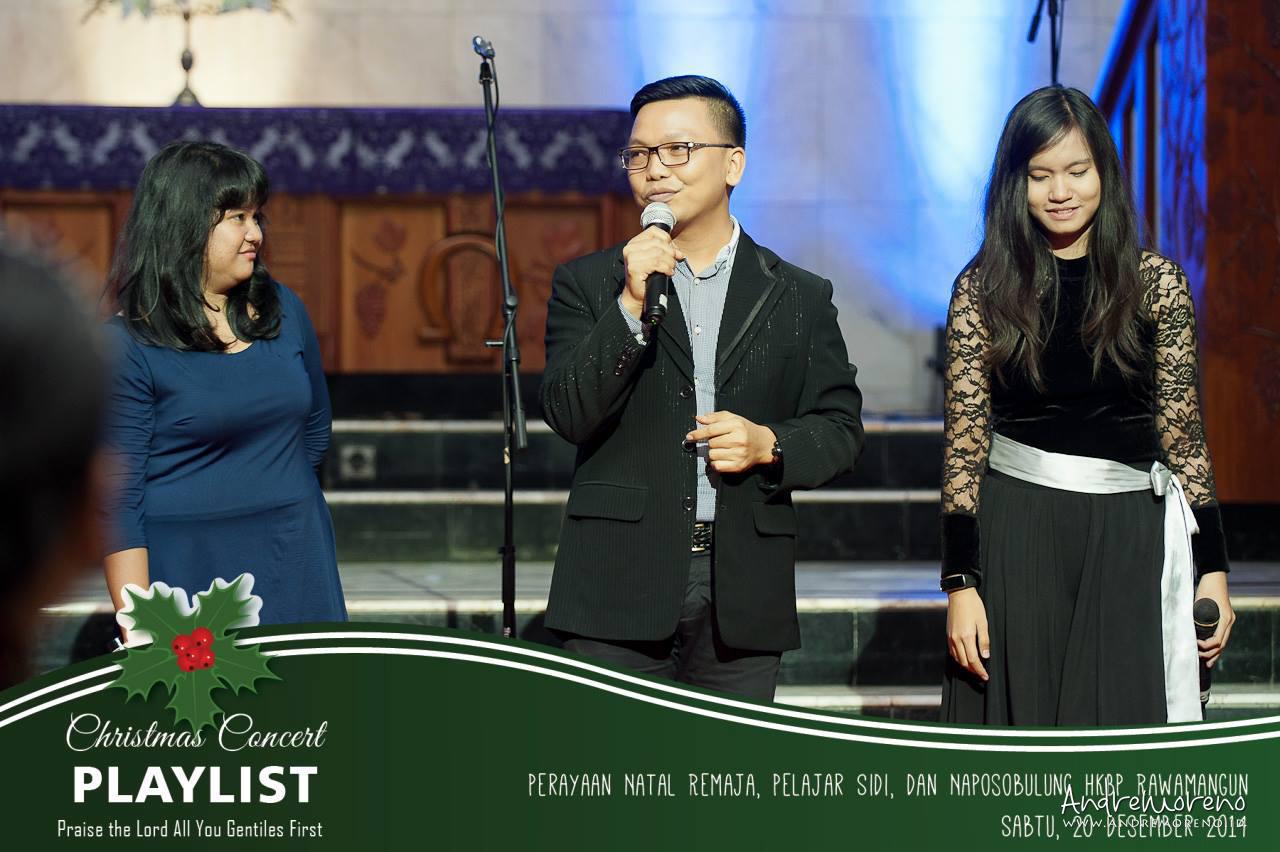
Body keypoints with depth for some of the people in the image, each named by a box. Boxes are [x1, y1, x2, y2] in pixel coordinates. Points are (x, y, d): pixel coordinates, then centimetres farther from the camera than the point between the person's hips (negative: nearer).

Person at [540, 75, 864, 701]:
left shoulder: (800, 297, 11)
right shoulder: (586, 285, 7)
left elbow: (840, 427, 11)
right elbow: (568, 415, -4)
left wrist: (769, 444, -9)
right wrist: (630, 306, -15)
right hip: (619, 597, -1)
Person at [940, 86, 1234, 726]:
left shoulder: (1155, 283, 3)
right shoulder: (983, 289, 1)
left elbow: (1182, 434, 5)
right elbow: (964, 444, -1)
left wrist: (1211, 565, 2)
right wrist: (960, 582, -7)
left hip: (1130, 537, 0)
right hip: (1016, 537, 0)